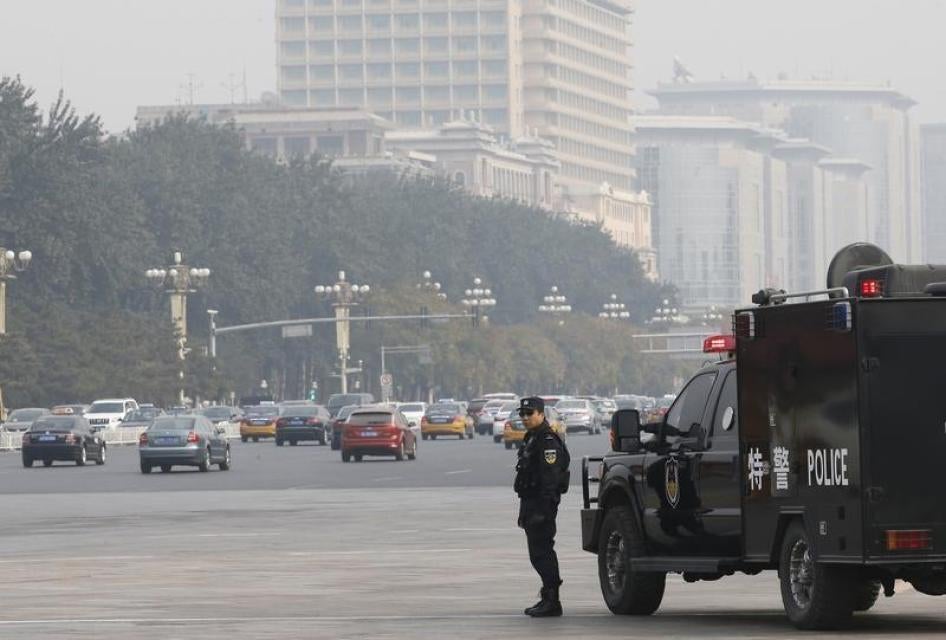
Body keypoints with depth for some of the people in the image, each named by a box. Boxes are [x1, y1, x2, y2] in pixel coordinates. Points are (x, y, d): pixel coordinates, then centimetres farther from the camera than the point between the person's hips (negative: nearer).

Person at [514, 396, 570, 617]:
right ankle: (548, 598, 22)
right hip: (530, 501, 11)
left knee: (541, 551, -12)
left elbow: (550, 478, -22)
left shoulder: (548, 441, -15)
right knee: (538, 552, 15)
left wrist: (543, 509, -28)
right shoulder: (531, 439, 19)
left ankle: (551, 601, -12)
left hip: (542, 502, -11)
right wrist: (525, 511, 25)